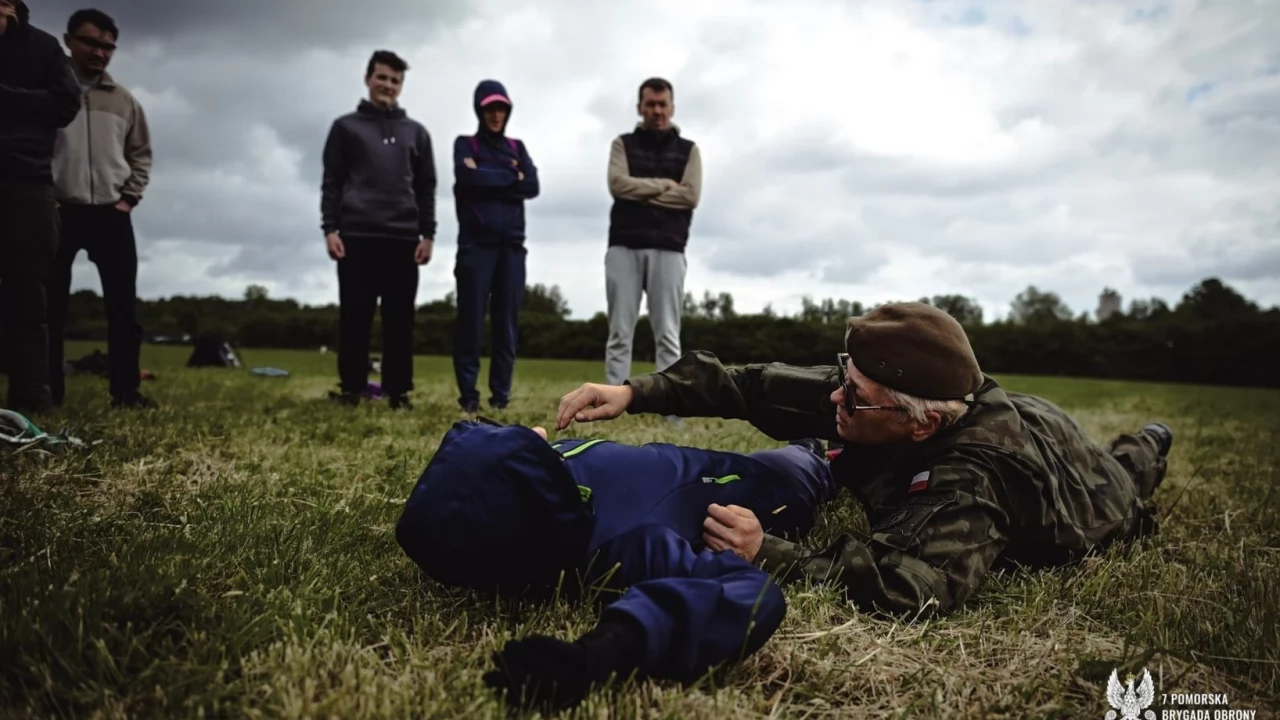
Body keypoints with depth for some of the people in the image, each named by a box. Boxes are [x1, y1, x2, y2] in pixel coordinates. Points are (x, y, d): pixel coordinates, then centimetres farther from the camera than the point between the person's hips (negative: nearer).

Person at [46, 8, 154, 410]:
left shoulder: (125, 101, 13)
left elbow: (141, 153, 16)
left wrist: (128, 198, 3)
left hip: (111, 214, 2)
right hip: (57, 212, -2)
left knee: (123, 306, -1)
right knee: (50, 305, 0)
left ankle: (126, 391, 3)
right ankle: (48, 393, 5)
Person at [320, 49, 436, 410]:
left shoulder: (416, 132, 17)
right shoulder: (346, 127, 12)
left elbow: (426, 187, 13)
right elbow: (331, 182, 7)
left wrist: (428, 234, 2)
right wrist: (330, 228, -5)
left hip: (403, 238, 1)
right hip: (356, 236, -1)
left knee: (400, 319, 0)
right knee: (355, 316, -1)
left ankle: (398, 391, 3)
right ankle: (351, 388, 4)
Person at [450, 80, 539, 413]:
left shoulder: (517, 147, 18)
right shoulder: (466, 144, 11)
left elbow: (532, 186, 2)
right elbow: (467, 176, -11)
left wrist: (487, 178, -5)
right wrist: (509, 177, -2)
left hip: (511, 246, 3)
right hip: (476, 244, -2)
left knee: (507, 321, 0)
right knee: (471, 318, -5)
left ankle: (501, 392, 4)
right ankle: (468, 393, 0)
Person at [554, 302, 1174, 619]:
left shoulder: (968, 485, -54)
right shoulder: (871, 391, -36)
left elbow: (923, 587, -68)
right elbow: (768, 388, -36)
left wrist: (771, 556, -69)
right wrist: (639, 392, -45)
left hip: (1076, 485, -4)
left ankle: (1143, 450, 63)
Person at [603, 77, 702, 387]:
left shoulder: (688, 150, 13)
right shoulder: (623, 144, 13)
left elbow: (690, 196, -2)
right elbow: (618, 185, -5)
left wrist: (640, 193, -4)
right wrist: (666, 185, -3)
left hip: (668, 249, 0)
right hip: (624, 247, 0)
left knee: (668, 336, -2)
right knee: (619, 335, -1)